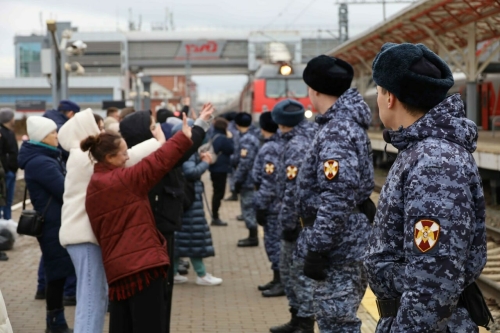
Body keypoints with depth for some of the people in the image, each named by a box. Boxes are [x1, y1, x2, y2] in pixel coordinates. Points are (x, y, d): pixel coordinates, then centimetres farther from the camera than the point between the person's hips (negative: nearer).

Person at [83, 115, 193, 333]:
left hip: (116, 266, 9)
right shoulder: (123, 180, -12)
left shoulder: (93, 188, 13)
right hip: (143, 262, -9)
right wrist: (184, 137, -2)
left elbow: (101, 232, 16)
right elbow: (157, 162, -11)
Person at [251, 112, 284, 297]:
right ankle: (278, 279, 24)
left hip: (273, 203, -10)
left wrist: (261, 206, -16)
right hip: (278, 202, 10)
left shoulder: (269, 148, -17)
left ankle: (281, 283, 0)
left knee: (274, 242, -4)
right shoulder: (280, 145, 11)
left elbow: (270, 180, -21)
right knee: (274, 241, 16)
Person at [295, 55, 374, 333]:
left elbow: (336, 199, -26)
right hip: (351, 246, 10)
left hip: (338, 249, -10)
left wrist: (316, 249, -22)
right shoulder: (350, 123, 13)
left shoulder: (337, 132, -18)